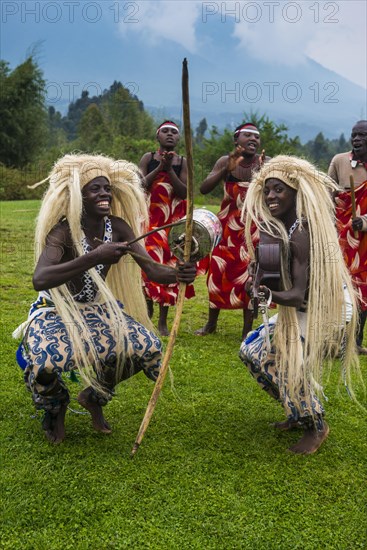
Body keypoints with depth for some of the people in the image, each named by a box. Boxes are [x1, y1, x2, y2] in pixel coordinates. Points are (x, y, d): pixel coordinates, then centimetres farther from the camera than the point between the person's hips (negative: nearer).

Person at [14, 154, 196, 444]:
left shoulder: (118, 227, -9)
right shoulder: (63, 230, -24)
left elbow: (151, 268, -14)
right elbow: (40, 280, -41)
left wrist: (178, 274, -37)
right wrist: (93, 258, -51)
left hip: (97, 310, 5)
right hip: (55, 312, -5)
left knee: (149, 347, -15)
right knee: (43, 364, -34)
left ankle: (95, 396, 15)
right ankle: (55, 407, 8)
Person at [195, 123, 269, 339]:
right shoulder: (226, 162, -3)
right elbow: (204, 189, -14)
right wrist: (227, 170, -27)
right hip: (228, 227, 2)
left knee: (248, 277, -2)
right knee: (218, 274, 7)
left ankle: (248, 330, 10)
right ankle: (211, 324, 26)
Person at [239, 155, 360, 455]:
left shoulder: (302, 233, -28)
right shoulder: (278, 227, 0)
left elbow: (299, 295, -34)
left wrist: (270, 295, -51)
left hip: (328, 311, -10)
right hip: (303, 310, 10)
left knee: (291, 361, -23)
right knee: (252, 350, 8)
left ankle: (316, 427, 4)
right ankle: (299, 413, 24)